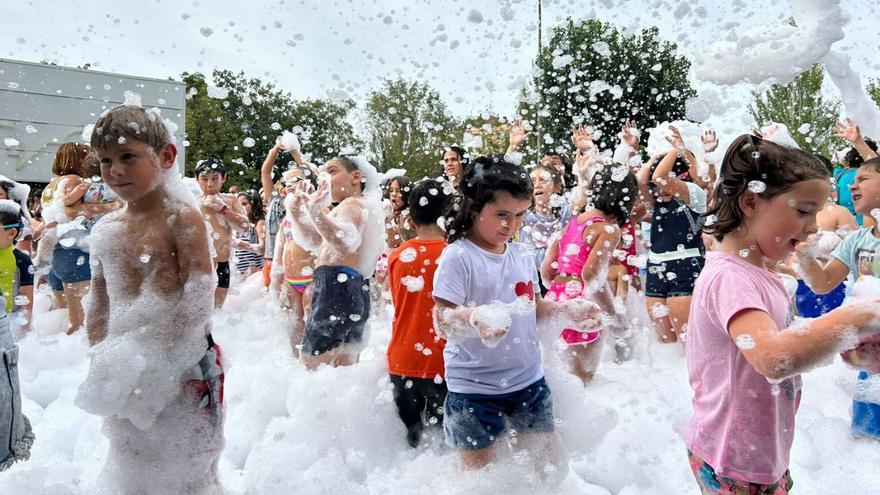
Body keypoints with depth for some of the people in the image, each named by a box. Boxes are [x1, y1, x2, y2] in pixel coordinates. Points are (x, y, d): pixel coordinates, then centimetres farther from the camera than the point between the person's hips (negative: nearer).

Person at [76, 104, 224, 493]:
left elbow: (199, 296, -19)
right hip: (126, 367, 7)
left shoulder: (180, 217, -13)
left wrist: (161, 349, -23)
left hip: (183, 360, -6)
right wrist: (100, 357, 10)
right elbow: (99, 303, 15)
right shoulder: (105, 229, 7)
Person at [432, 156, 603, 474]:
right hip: (474, 388, -6)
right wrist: (474, 317, -41)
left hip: (528, 381, 6)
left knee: (552, 467, 17)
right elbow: (441, 321, -21)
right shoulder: (458, 257, -15)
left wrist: (566, 311, -6)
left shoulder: (521, 256, 5)